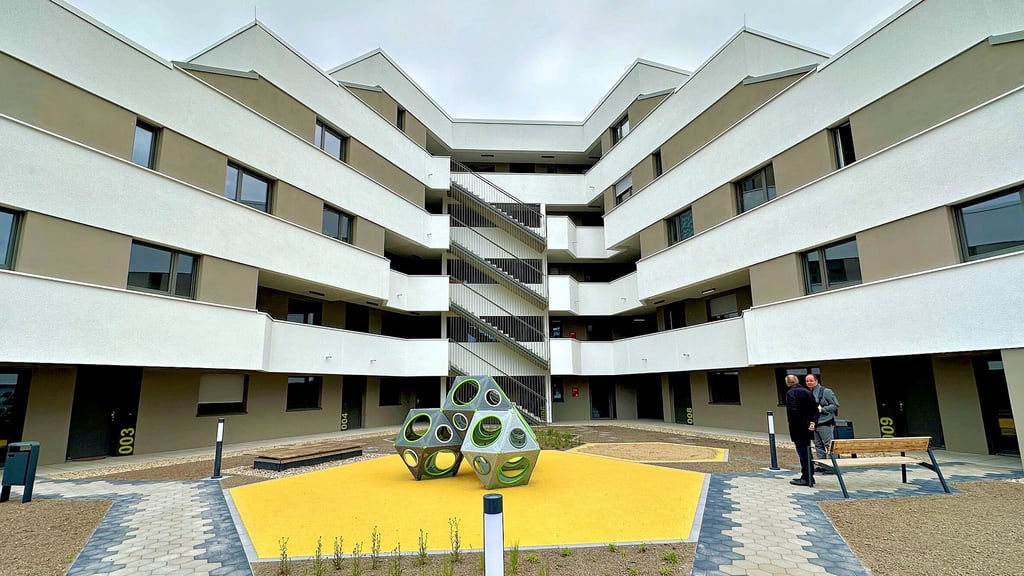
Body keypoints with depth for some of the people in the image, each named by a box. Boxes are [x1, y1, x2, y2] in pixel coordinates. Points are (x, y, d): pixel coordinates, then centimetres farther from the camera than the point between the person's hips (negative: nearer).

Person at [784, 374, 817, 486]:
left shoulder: (790, 393, -12)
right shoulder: (807, 392, 11)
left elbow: (794, 411, -22)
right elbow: (815, 409, 8)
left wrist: (806, 424, -16)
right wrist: (813, 422, -2)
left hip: (798, 429, -8)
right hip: (807, 429, 8)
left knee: (803, 453, -3)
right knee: (806, 451, 16)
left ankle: (805, 478, 2)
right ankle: (808, 477, 23)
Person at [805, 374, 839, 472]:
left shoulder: (825, 392, -5)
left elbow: (836, 405, -8)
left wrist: (822, 409, -15)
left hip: (825, 423, -7)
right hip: (814, 424, 7)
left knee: (829, 445, -7)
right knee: (818, 445, 10)